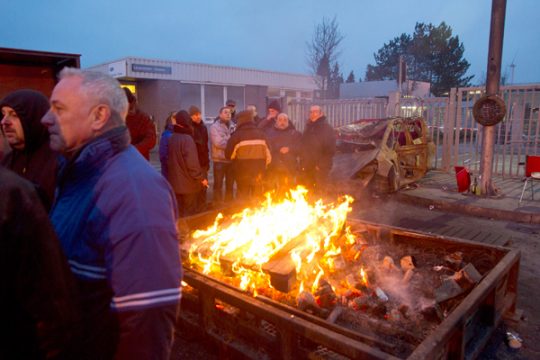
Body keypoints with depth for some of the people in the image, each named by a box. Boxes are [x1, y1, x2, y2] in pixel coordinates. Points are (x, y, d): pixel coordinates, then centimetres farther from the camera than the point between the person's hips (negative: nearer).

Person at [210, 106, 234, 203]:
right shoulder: (214, 126, -5)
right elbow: (218, 143, -15)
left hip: (231, 159, 4)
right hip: (219, 160, -4)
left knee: (230, 184, 14)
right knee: (218, 185, 3)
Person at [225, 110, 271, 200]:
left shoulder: (237, 135, -9)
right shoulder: (261, 134, 2)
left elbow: (229, 154, -6)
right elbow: (268, 155, 5)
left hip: (243, 172, -3)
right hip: (259, 172, 3)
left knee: (243, 197, 9)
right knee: (257, 197, 14)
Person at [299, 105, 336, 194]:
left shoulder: (327, 128, -8)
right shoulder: (308, 127, 14)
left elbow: (331, 150, -14)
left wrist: (321, 165, -17)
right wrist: (302, 162, 10)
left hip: (320, 168, -7)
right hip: (306, 167, 7)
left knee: (319, 192, -3)